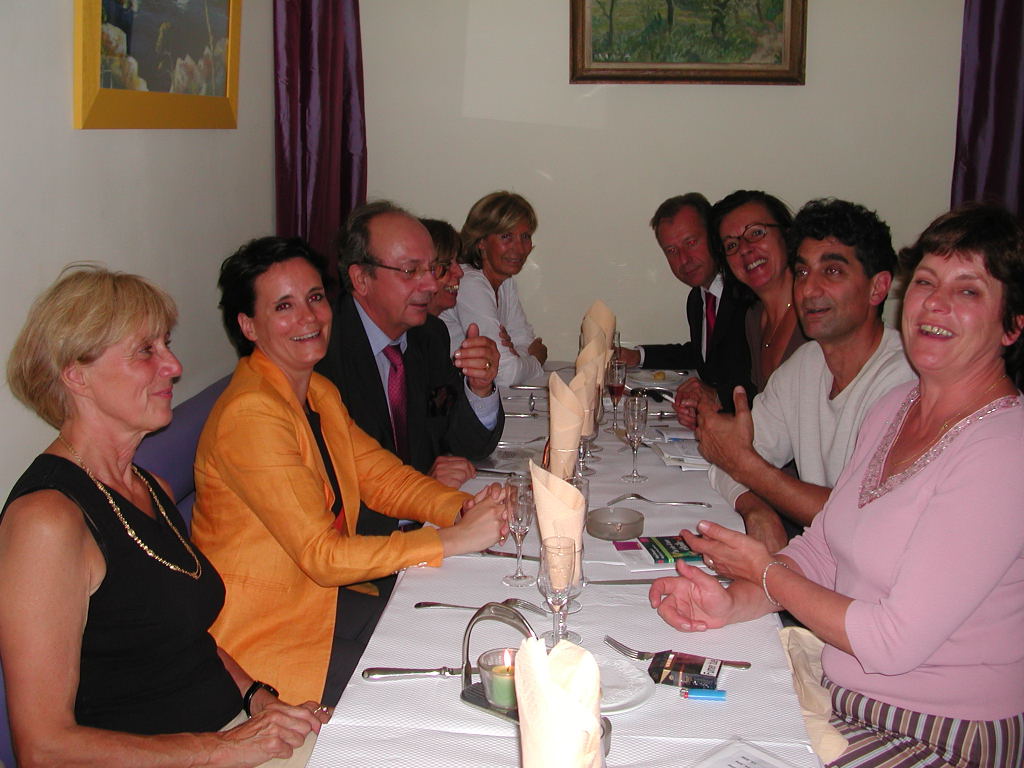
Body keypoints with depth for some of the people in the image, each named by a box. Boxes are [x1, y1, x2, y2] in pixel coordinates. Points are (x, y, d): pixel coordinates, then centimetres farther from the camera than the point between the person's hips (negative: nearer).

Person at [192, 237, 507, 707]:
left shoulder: (320, 393, 7)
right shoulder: (250, 413, -23)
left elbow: (384, 479, 6)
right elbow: (321, 555, -25)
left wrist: (462, 508, -14)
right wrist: (455, 540, -27)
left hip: (327, 593, 8)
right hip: (267, 634, -8)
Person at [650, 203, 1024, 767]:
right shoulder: (894, 408, 5)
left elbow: (895, 641, -23)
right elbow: (820, 550, 8)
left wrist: (764, 572, -11)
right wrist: (734, 603, -11)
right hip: (842, 693, 7)